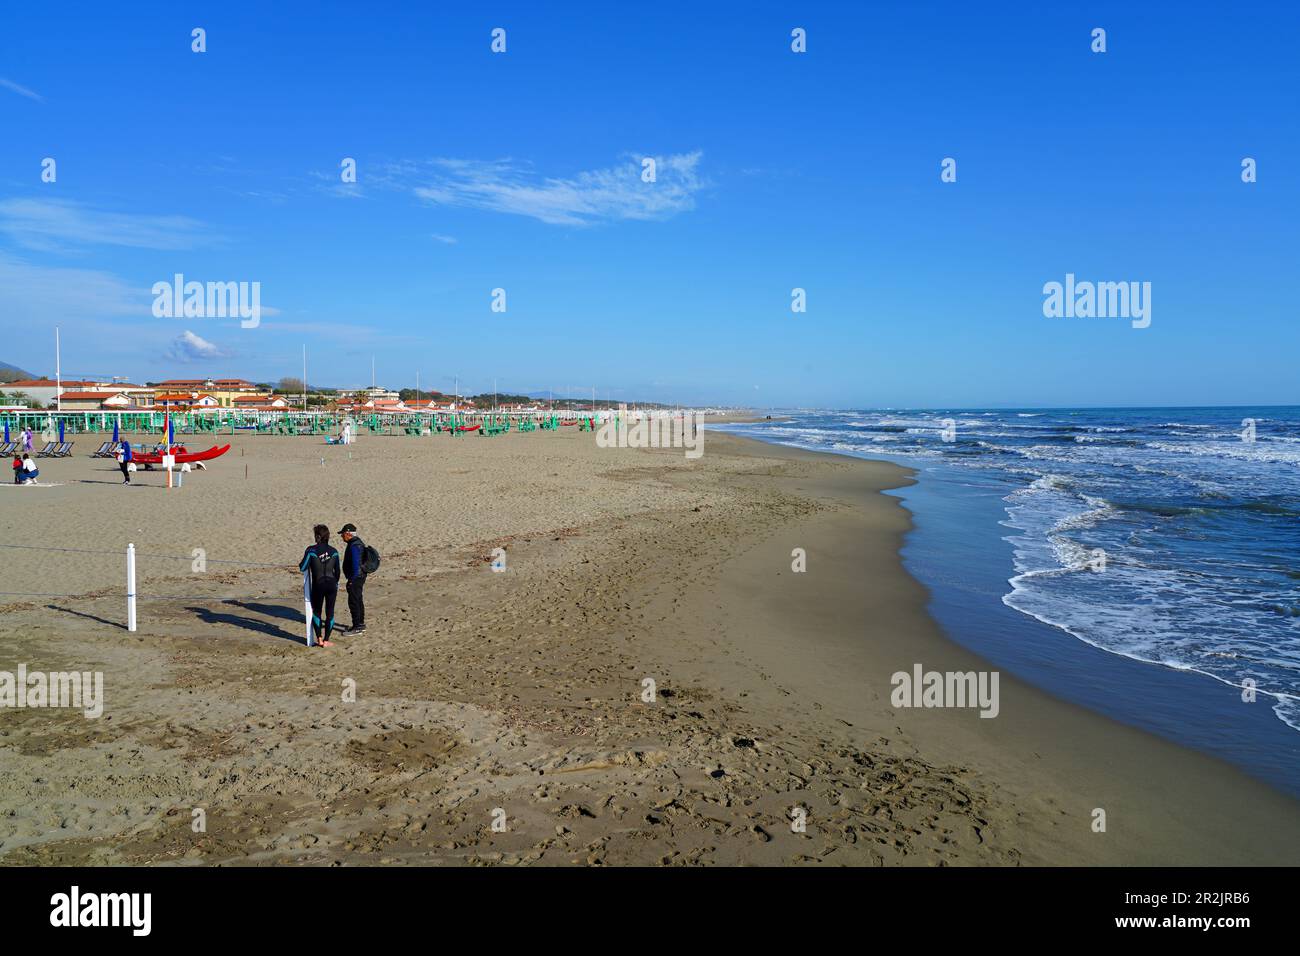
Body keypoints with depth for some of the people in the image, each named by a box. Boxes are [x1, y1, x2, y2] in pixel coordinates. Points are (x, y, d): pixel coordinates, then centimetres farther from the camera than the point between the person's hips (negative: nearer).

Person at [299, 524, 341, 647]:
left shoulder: (311, 550, -8)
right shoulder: (333, 551, 1)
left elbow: (302, 568, -7)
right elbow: (337, 571, 8)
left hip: (318, 585, -2)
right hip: (331, 584, 2)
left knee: (316, 612, 17)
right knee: (329, 613, 8)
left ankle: (319, 638, 11)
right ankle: (326, 641, 10)